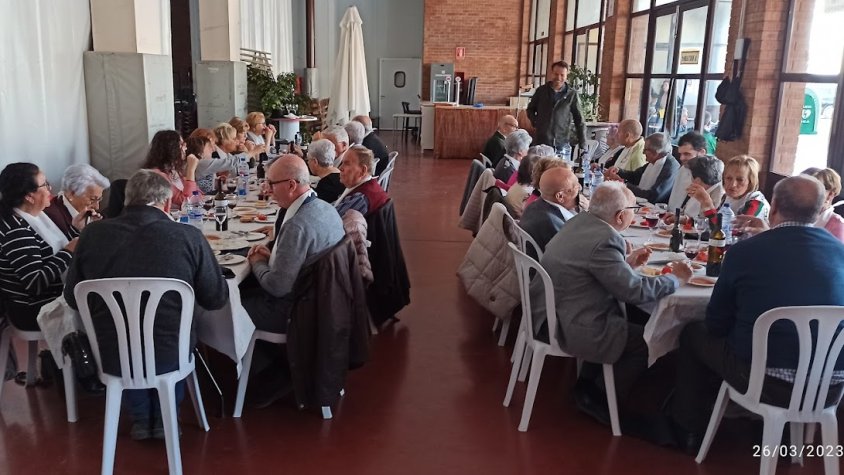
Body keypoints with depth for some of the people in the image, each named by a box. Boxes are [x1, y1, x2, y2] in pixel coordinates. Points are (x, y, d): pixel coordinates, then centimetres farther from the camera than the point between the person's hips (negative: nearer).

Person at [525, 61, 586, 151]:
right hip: (541, 141, 2)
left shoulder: (572, 94, 0)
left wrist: (583, 145, -2)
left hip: (562, 143, -2)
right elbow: (530, 109, 20)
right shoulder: (541, 90, 5)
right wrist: (535, 122, 1)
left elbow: (579, 121, 2)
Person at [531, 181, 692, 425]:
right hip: (568, 329, -10)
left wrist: (627, 262, 14)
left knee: (627, 319, 27)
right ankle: (609, 405, 17)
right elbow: (635, 291, -20)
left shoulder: (579, 221, 3)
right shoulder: (605, 240, -25)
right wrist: (676, 278, -5)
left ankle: (586, 386, 30)